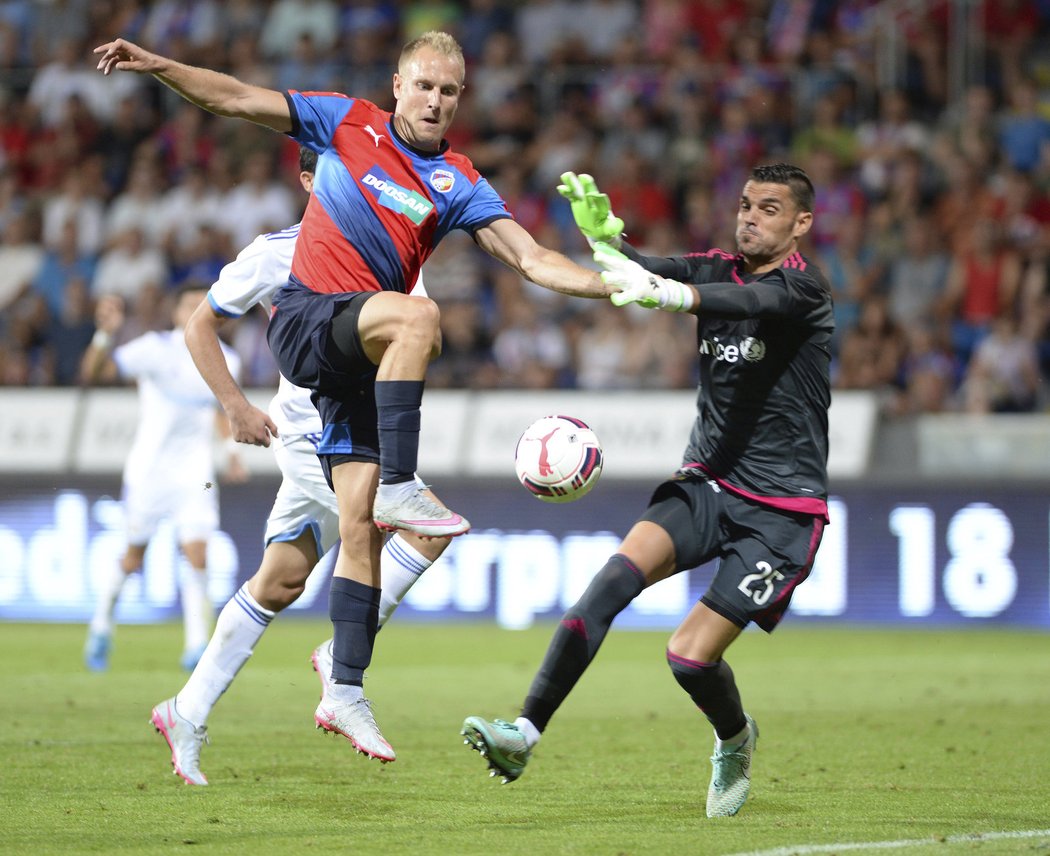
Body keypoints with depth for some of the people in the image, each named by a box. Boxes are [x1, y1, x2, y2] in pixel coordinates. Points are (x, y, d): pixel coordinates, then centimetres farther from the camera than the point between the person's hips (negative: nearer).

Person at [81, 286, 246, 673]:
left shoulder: (225, 361, 3)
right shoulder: (155, 348, -11)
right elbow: (92, 372, -20)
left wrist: (232, 451, 11)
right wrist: (105, 335, -37)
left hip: (195, 472, 3)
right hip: (149, 467, -2)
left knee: (197, 555, -12)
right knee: (134, 556, 8)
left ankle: (197, 647, -7)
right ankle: (102, 624, 31)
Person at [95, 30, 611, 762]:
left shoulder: (459, 184, 7)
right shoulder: (348, 124, 4)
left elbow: (534, 261, 1)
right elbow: (236, 99, 5)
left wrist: (617, 285, -12)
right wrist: (157, 66, -6)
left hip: (366, 356, 3)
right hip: (304, 321, -3)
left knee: (361, 526, -4)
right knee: (417, 315, -34)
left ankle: (345, 692, -1)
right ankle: (399, 487, -35)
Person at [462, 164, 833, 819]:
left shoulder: (805, 287, -11)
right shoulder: (717, 271, 7)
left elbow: (752, 301, -33)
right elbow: (634, 274, -10)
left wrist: (661, 292, -52)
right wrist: (602, 232, -34)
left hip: (783, 510, -5)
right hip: (709, 482, 5)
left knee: (691, 656, -12)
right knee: (618, 574, -23)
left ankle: (735, 740, 23)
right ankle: (525, 734, -29)